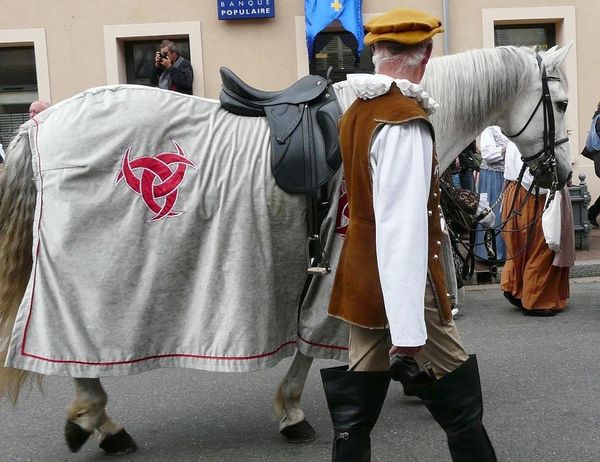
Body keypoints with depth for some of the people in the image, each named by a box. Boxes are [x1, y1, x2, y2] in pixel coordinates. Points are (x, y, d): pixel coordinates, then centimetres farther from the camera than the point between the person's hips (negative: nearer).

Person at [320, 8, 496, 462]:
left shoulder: (356, 112, 8)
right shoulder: (406, 120, -20)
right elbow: (402, 232, -26)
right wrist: (409, 332, -27)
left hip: (361, 283, 9)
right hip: (402, 291, -9)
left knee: (355, 412, 14)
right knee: (462, 403, 8)